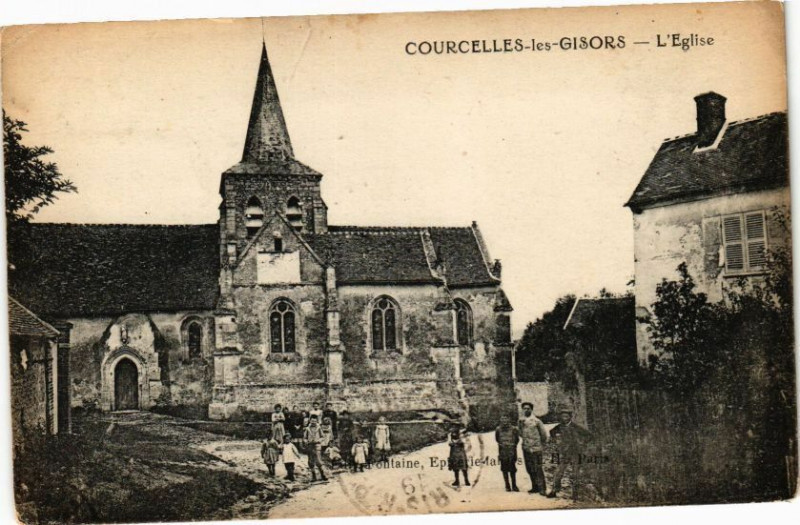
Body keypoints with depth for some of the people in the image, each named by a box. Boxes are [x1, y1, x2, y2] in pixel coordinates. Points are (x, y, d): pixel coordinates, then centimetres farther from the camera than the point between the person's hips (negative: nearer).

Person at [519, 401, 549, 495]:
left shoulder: (536, 421, -8)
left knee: (538, 469, -7)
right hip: (526, 449, 6)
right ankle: (535, 487, 20)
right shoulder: (521, 421, 7)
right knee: (530, 470, 10)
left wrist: (542, 445, 4)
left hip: (535, 449, -6)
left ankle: (542, 489, -3)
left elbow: (545, 435, -2)